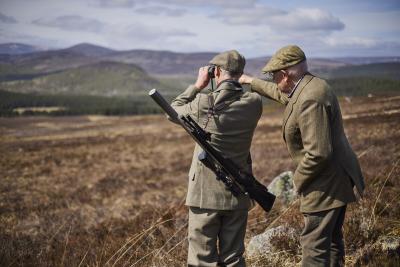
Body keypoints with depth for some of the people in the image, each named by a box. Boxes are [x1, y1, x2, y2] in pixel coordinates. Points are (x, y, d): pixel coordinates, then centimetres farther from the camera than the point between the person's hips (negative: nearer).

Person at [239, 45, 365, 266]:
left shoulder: (310, 100, -26)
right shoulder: (309, 86, 6)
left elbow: (318, 153, -29)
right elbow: (282, 94, 30)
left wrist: (299, 179, -13)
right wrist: (253, 82, 39)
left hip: (326, 185, -10)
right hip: (336, 180, 10)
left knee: (314, 244, -4)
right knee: (331, 239, 21)